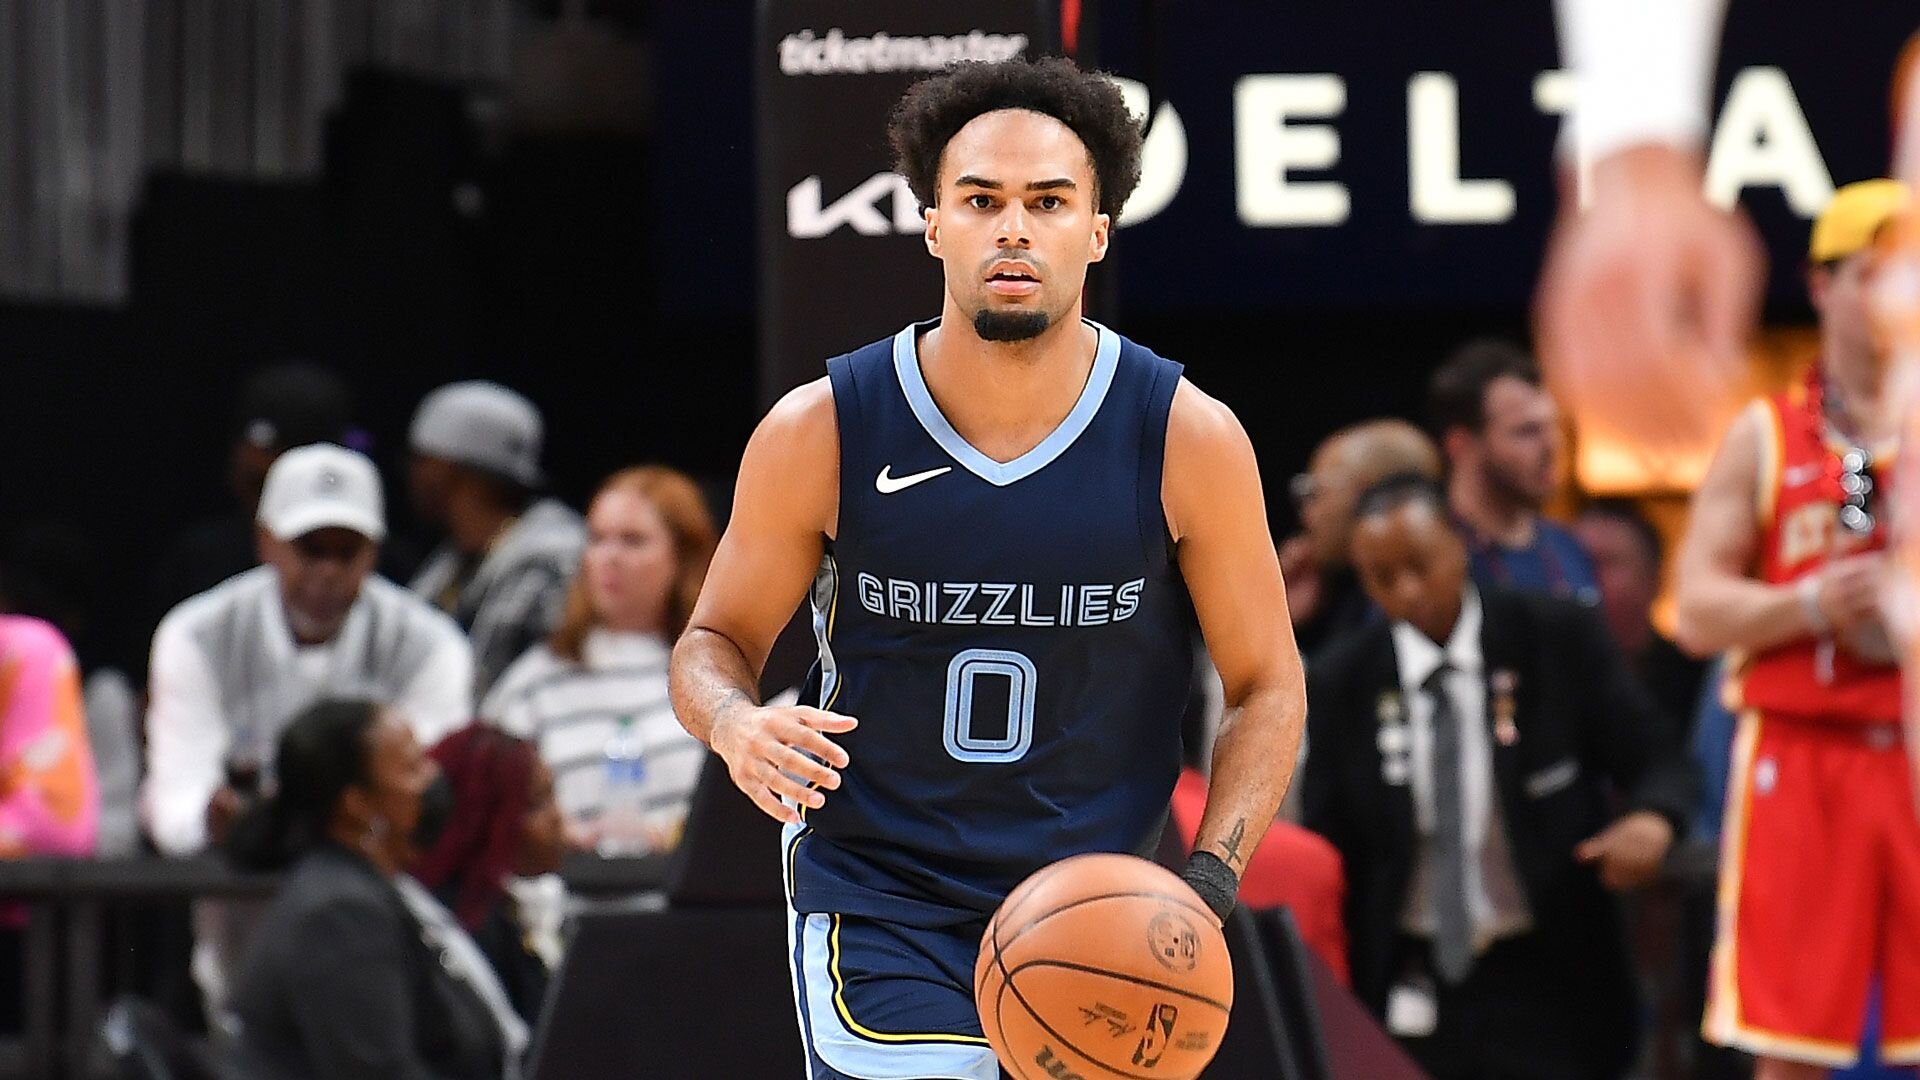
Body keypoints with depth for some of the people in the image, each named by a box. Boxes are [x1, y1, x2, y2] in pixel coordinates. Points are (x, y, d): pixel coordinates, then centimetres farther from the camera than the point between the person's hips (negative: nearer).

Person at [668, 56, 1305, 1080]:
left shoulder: (1189, 439, -8)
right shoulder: (820, 432, -8)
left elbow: (1265, 687, 2)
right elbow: (713, 643, 4)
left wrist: (1208, 882, -12)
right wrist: (737, 726, -20)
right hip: (878, 908, -2)